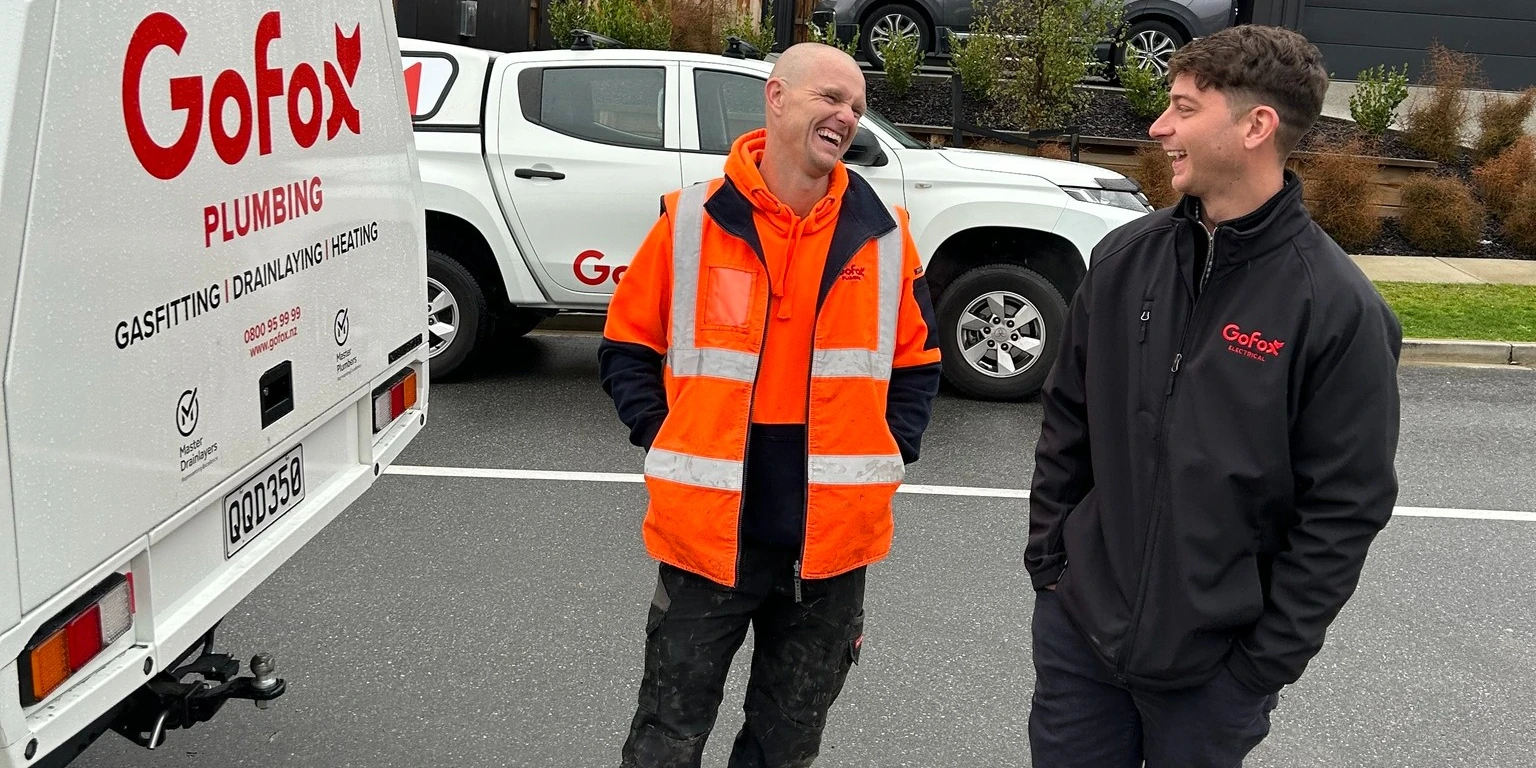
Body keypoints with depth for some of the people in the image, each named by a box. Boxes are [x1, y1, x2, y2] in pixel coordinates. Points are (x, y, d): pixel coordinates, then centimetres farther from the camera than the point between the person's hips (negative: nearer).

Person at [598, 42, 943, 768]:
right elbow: (628, 345, 5)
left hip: (832, 537, 2)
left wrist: (889, 452, 1)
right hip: (707, 532, -2)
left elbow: (917, 363, 12)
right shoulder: (692, 219, -5)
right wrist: (664, 440, -5)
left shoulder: (883, 233, 1)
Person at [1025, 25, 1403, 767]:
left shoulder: (1337, 308, -14)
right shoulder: (1125, 257, 0)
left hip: (1212, 661, -3)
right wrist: (1047, 557, 4)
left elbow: (1345, 508, -12)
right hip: (1077, 626, 4)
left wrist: (1267, 662, -11)